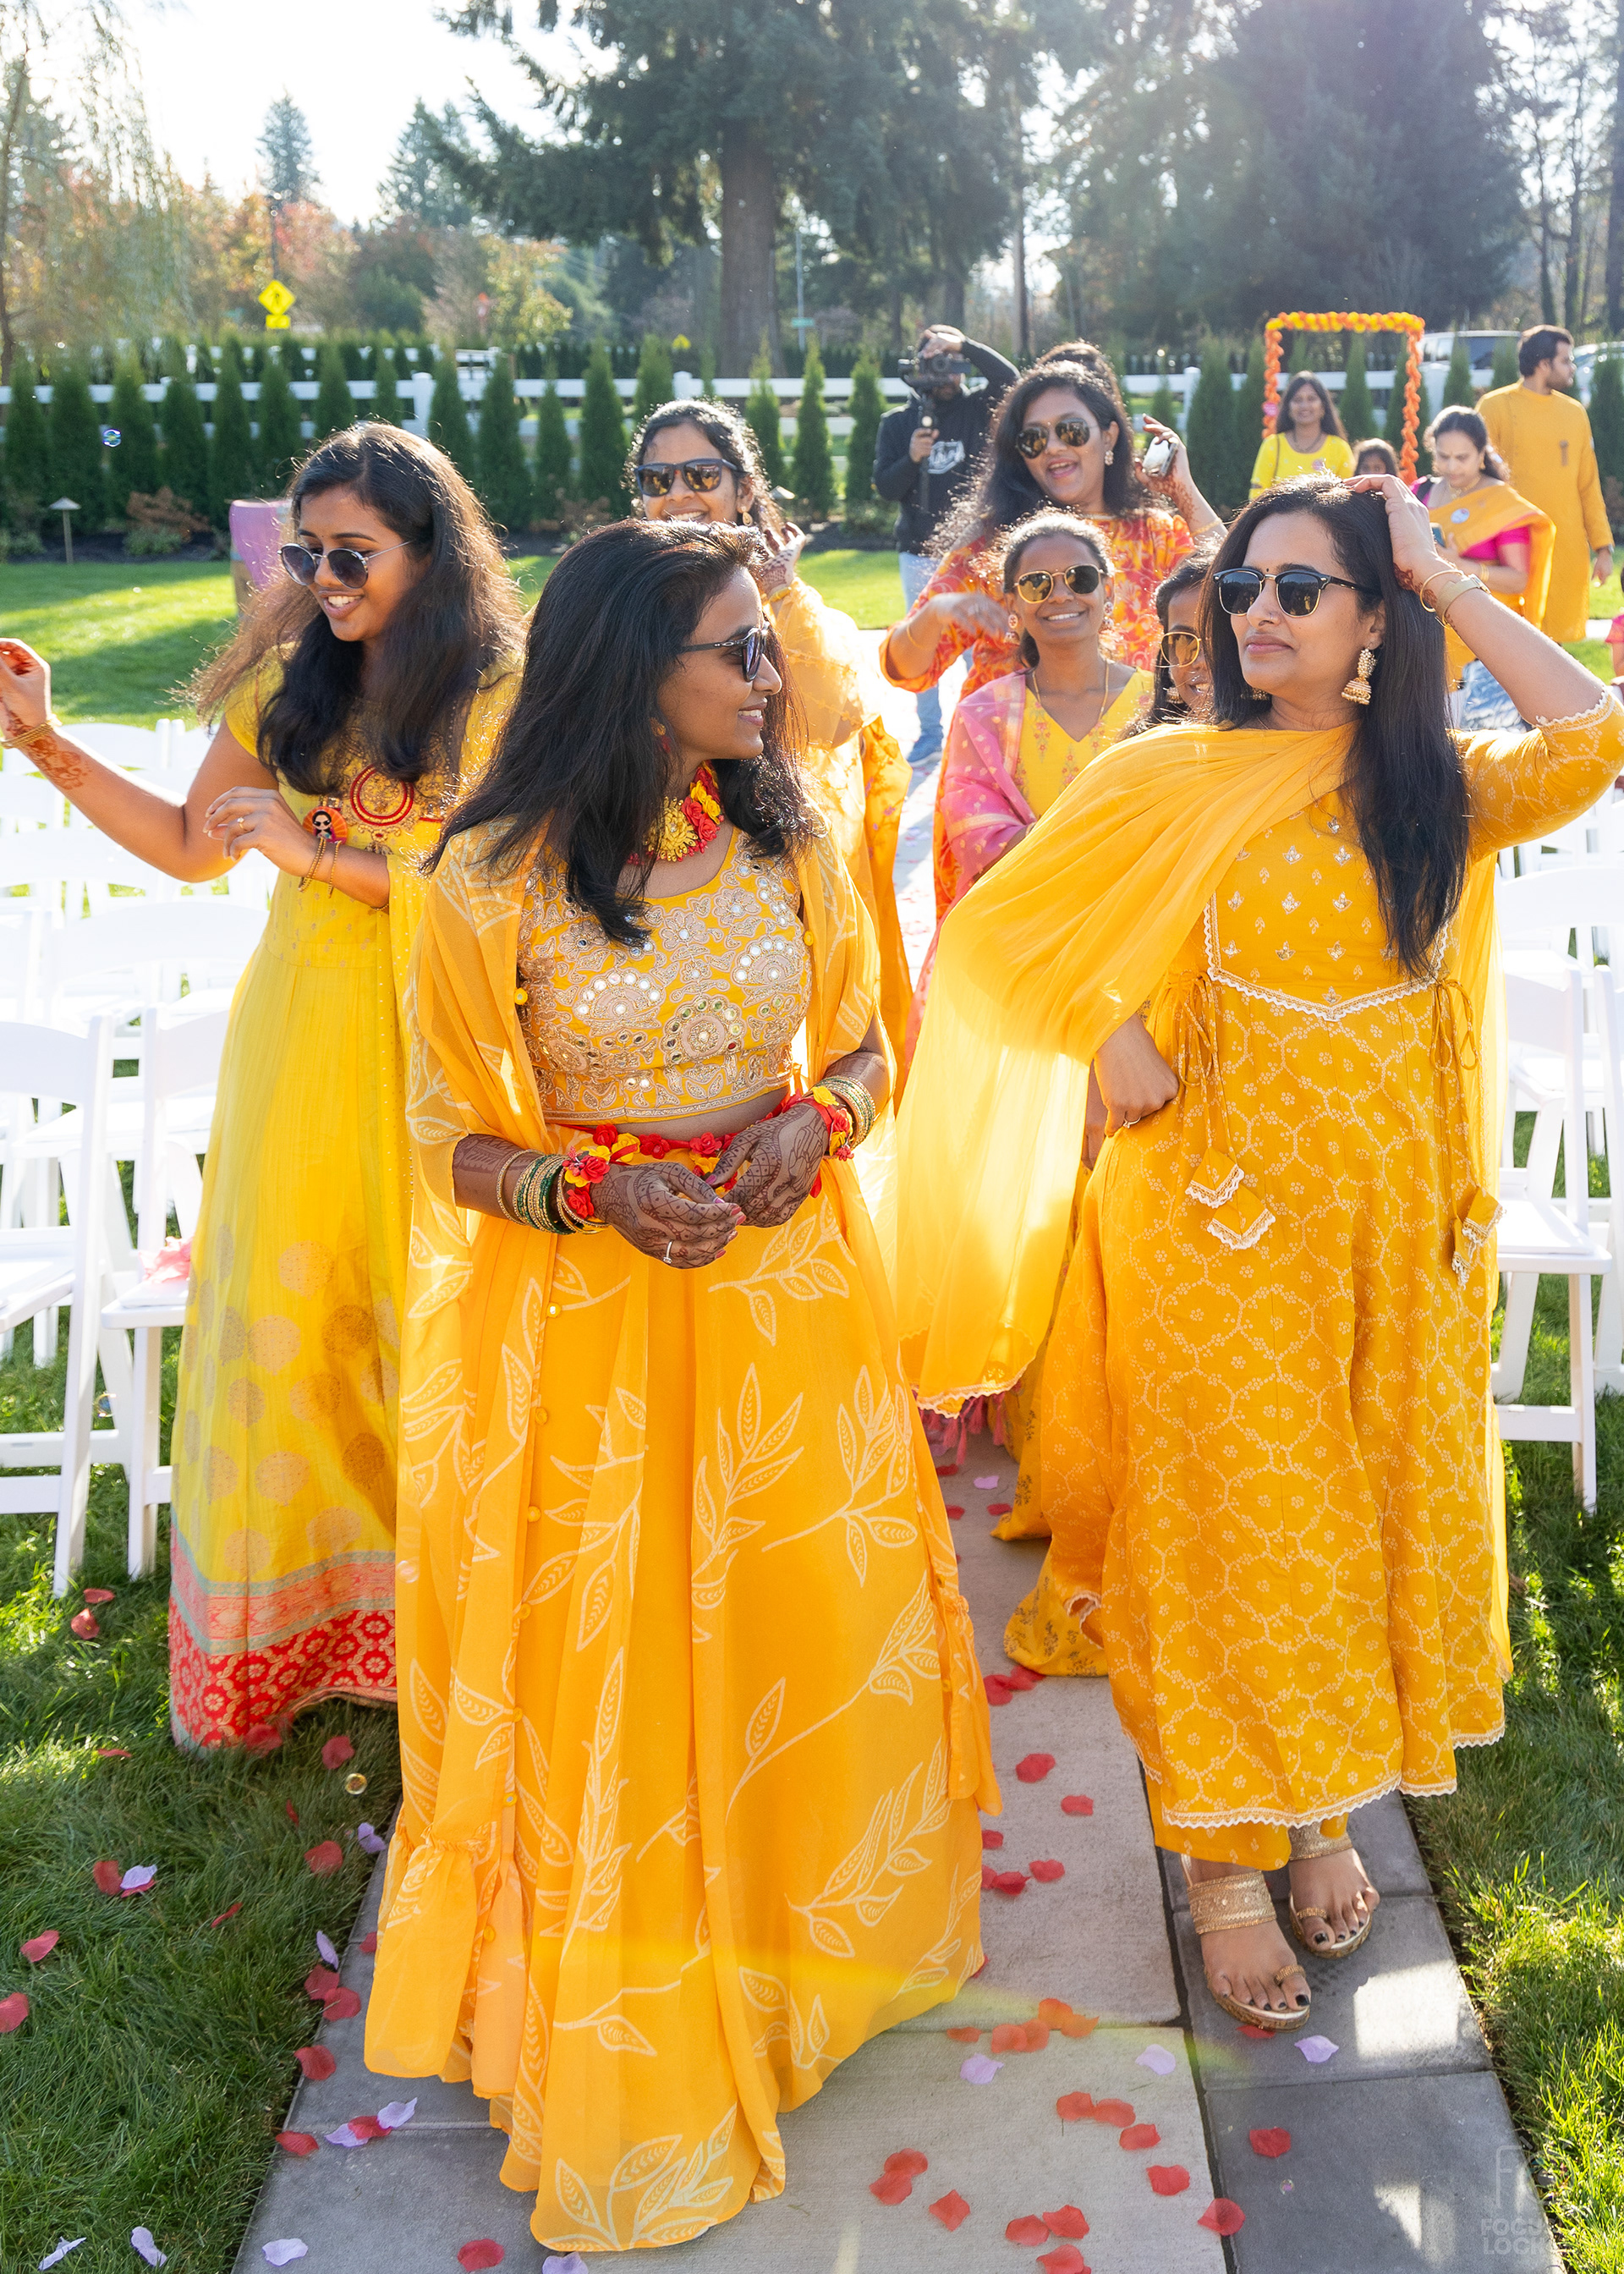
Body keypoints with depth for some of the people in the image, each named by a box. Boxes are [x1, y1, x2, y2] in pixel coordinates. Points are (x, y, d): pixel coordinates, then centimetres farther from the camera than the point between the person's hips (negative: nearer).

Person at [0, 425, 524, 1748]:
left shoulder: (499, 693, -7)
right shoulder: (287, 681, 7)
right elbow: (192, 847, 14)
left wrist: (318, 854, -16)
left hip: (427, 1042, -4)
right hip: (300, 1031, 4)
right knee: (282, 1308, 5)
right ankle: (283, 1624, 22)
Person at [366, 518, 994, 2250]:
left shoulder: (785, 842, -1)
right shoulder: (491, 885, -13)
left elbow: (863, 1049, 10)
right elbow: (454, 1142, -5)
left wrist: (812, 1123, -12)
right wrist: (596, 1191, -22)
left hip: (786, 1289, 4)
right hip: (584, 1320, -4)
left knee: (808, 1620, 15)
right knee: (611, 1664, 7)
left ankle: (803, 1929, 43)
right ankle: (628, 2014, 30)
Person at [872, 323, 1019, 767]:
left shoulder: (976, 410, 5)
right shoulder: (896, 422, 6)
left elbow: (1009, 378, -14)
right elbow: (886, 488, 0)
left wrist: (964, 345, -20)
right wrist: (912, 458, -18)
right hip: (918, 553, 2)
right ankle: (930, 736, 14)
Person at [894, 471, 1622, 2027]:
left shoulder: (1432, 786, 2)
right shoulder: (1171, 780, -5)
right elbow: (1002, 932, 0)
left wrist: (1440, 577, -11)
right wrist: (1105, 1036, -15)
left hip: (1397, 1213, 3)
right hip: (1222, 1210, -3)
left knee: (1370, 1515, 14)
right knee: (1232, 1526, 6)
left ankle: (1324, 1808, 36)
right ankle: (1225, 1859, 23)